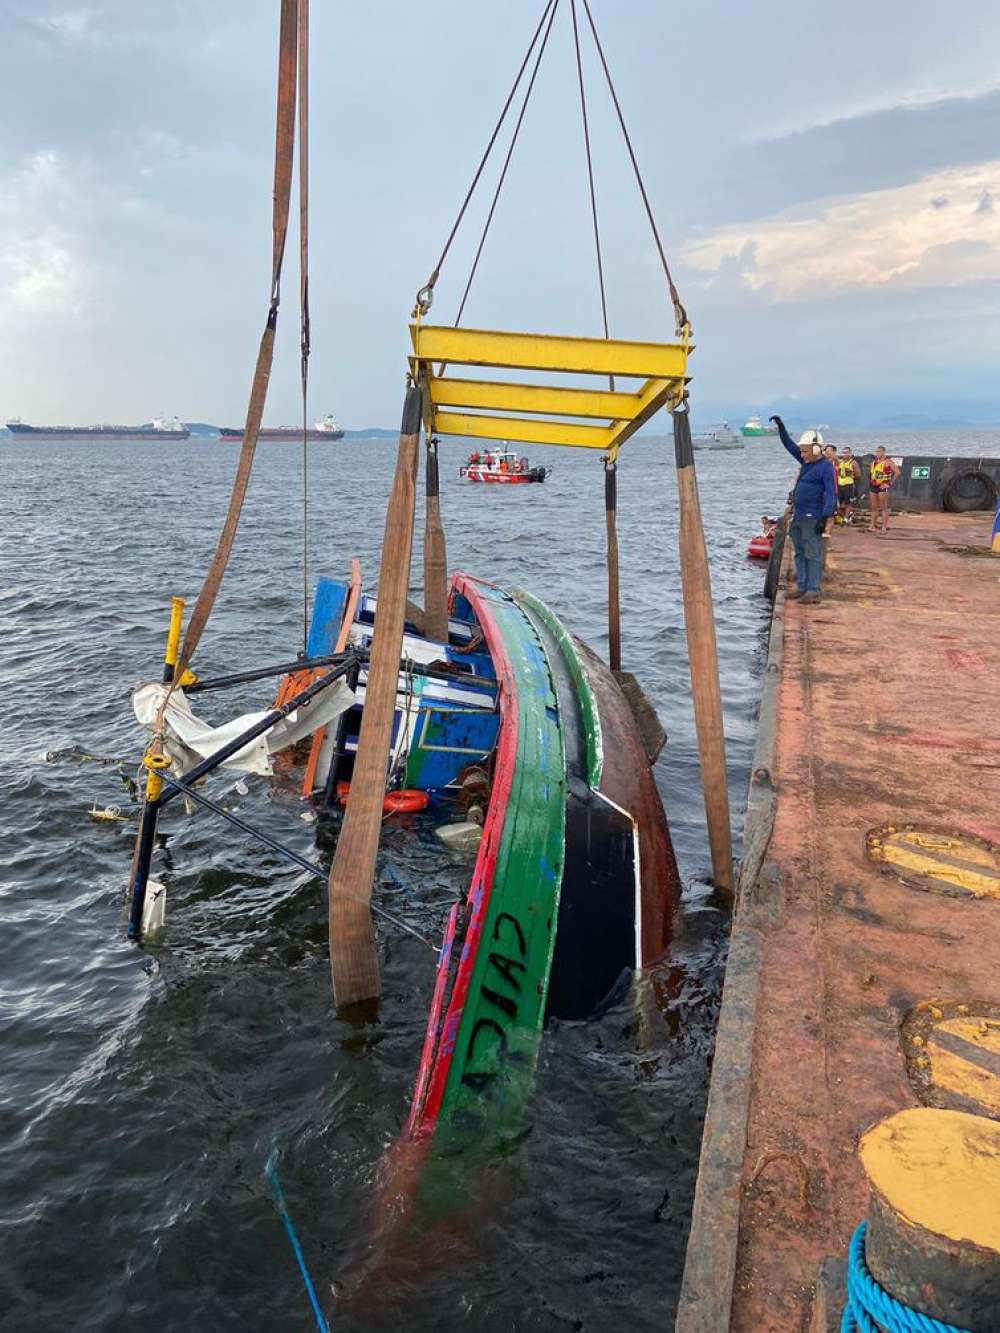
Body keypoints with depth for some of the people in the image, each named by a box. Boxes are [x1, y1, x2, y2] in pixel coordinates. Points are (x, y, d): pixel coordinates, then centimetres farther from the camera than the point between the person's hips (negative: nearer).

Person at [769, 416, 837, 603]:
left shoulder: (825, 467, -11)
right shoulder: (807, 462, 13)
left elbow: (831, 494, -17)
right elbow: (790, 445, 24)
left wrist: (825, 518, -24)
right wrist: (780, 426, 18)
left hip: (812, 518, -9)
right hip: (798, 517, 9)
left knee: (813, 554, -8)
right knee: (800, 554, 12)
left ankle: (813, 591, -7)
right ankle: (802, 587, 18)